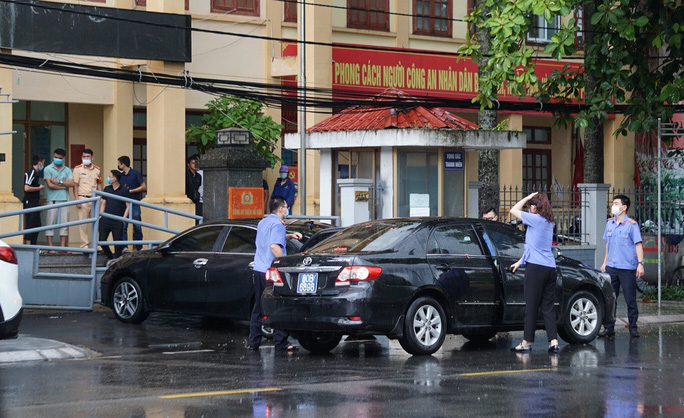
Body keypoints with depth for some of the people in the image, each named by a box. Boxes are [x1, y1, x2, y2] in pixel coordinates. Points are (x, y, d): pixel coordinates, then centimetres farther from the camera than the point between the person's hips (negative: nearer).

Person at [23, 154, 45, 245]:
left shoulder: (36, 173, 14)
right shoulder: (31, 173, -15)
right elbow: (26, 188, -24)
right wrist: (39, 188, -13)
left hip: (34, 203, 10)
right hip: (30, 203, -10)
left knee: (37, 224, 12)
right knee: (30, 224, -9)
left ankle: (33, 246, 17)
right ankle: (28, 246, -8)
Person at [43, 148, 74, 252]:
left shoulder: (67, 170, 14)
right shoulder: (48, 169, 4)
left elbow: (72, 183, 1)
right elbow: (50, 185, -7)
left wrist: (59, 181, -7)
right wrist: (65, 185, -1)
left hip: (64, 199, 3)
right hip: (52, 199, -3)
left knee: (64, 224, 1)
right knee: (51, 223, -4)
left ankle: (63, 246, 4)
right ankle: (50, 247, -3)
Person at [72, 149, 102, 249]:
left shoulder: (97, 170, 12)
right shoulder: (78, 169, 2)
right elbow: (75, 185, -1)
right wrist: (77, 199, -9)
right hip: (83, 198, -3)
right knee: (83, 223, -4)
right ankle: (84, 245, 0)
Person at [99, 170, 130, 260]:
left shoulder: (124, 191, -2)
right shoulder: (107, 189, 12)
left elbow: (128, 206, -1)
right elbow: (103, 203, 17)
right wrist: (101, 216, 6)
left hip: (117, 221, -4)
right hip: (105, 220, 4)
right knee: (101, 240, 1)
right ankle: (110, 258, 20)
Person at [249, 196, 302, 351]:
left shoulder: (262, 223, 18)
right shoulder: (277, 224, -11)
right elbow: (274, 246, -22)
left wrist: (290, 236, 21)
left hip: (258, 269, 9)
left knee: (258, 308, 12)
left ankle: (253, 342, 13)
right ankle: (280, 343, -4)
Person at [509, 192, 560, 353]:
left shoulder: (535, 219, -9)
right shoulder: (548, 223, 17)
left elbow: (514, 210, -1)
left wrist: (528, 197, 8)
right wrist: (520, 261, 32)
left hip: (536, 267, -8)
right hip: (550, 267, 8)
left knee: (531, 305, 0)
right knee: (548, 306, 6)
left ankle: (527, 341, 6)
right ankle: (553, 341, -1)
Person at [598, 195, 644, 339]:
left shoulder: (631, 224, -6)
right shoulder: (609, 224, 12)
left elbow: (638, 245, -8)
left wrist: (640, 263, -16)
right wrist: (605, 262, 21)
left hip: (627, 268, -5)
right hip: (611, 267, 5)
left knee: (630, 300, 0)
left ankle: (633, 328, 8)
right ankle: (609, 328, 10)